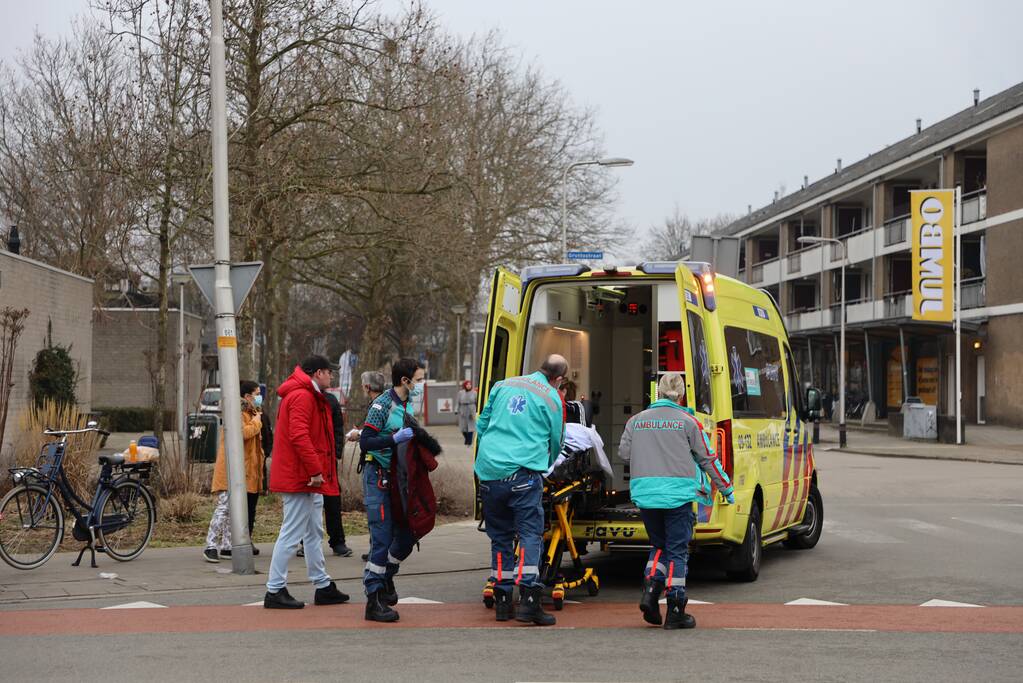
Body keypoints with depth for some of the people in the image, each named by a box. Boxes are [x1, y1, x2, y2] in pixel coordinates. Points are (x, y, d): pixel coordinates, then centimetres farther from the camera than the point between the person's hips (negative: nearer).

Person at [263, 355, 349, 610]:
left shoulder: (308, 396, 20)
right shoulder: (302, 396, -15)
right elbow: (299, 436, -25)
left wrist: (316, 471, 17)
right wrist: (315, 470, -24)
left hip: (306, 478, 11)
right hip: (299, 477, -11)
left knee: (314, 533, 15)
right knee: (292, 533, -8)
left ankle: (323, 587, 23)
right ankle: (275, 591, -5)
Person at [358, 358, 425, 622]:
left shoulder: (407, 404, 11)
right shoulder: (383, 405, -14)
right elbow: (365, 442, -20)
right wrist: (395, 438, -29)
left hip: (398, 478, 8)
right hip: (378, 477, -8)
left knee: (406, 535, 8)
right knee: (382, 539, -9)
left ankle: (386, 576, 34)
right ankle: (374, 602, -3)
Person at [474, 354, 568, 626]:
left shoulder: (503, 385, 15)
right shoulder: (552, 399, 3)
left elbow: (482, 425, 22)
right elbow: (555, 443, 14)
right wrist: (545, 465, 33)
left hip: (489, 469, 5)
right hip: (523, 472, -4)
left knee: (499, 536, 13)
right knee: (530, 534, -3)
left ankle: (502, 600, 15)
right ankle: (528, 599, -15)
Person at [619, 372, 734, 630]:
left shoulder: (636, 421, 8)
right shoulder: (688, 422, 0)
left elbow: (624, 453, 8)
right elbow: (708, 458, 4)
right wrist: (726, 488, 14)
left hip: (644, 494, 3)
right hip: (678, 494, -3)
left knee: (659, 545, 20)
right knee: (677, 551, 2)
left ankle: (650, 590, -1)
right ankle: (675, 612, 1)